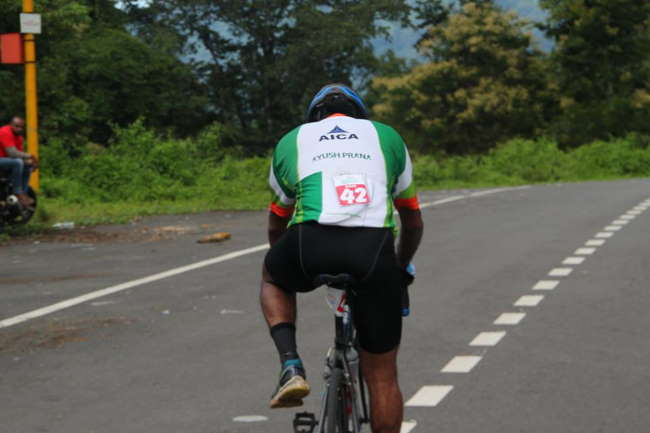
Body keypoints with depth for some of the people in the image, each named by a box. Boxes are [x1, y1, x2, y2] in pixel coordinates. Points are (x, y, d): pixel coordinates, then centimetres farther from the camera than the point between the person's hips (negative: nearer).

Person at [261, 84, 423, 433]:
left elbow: (276, 225, 39)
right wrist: (401, 268, 54)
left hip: (311, 245, 0)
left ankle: (291, 366, 15)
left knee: (271, 277, 36)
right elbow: (413, 223, 36)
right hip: (374, 250, 0)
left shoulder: (291, 140, 29)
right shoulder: (386, 136, 29)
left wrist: (292, 268, 57)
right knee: (382, 375, 14)